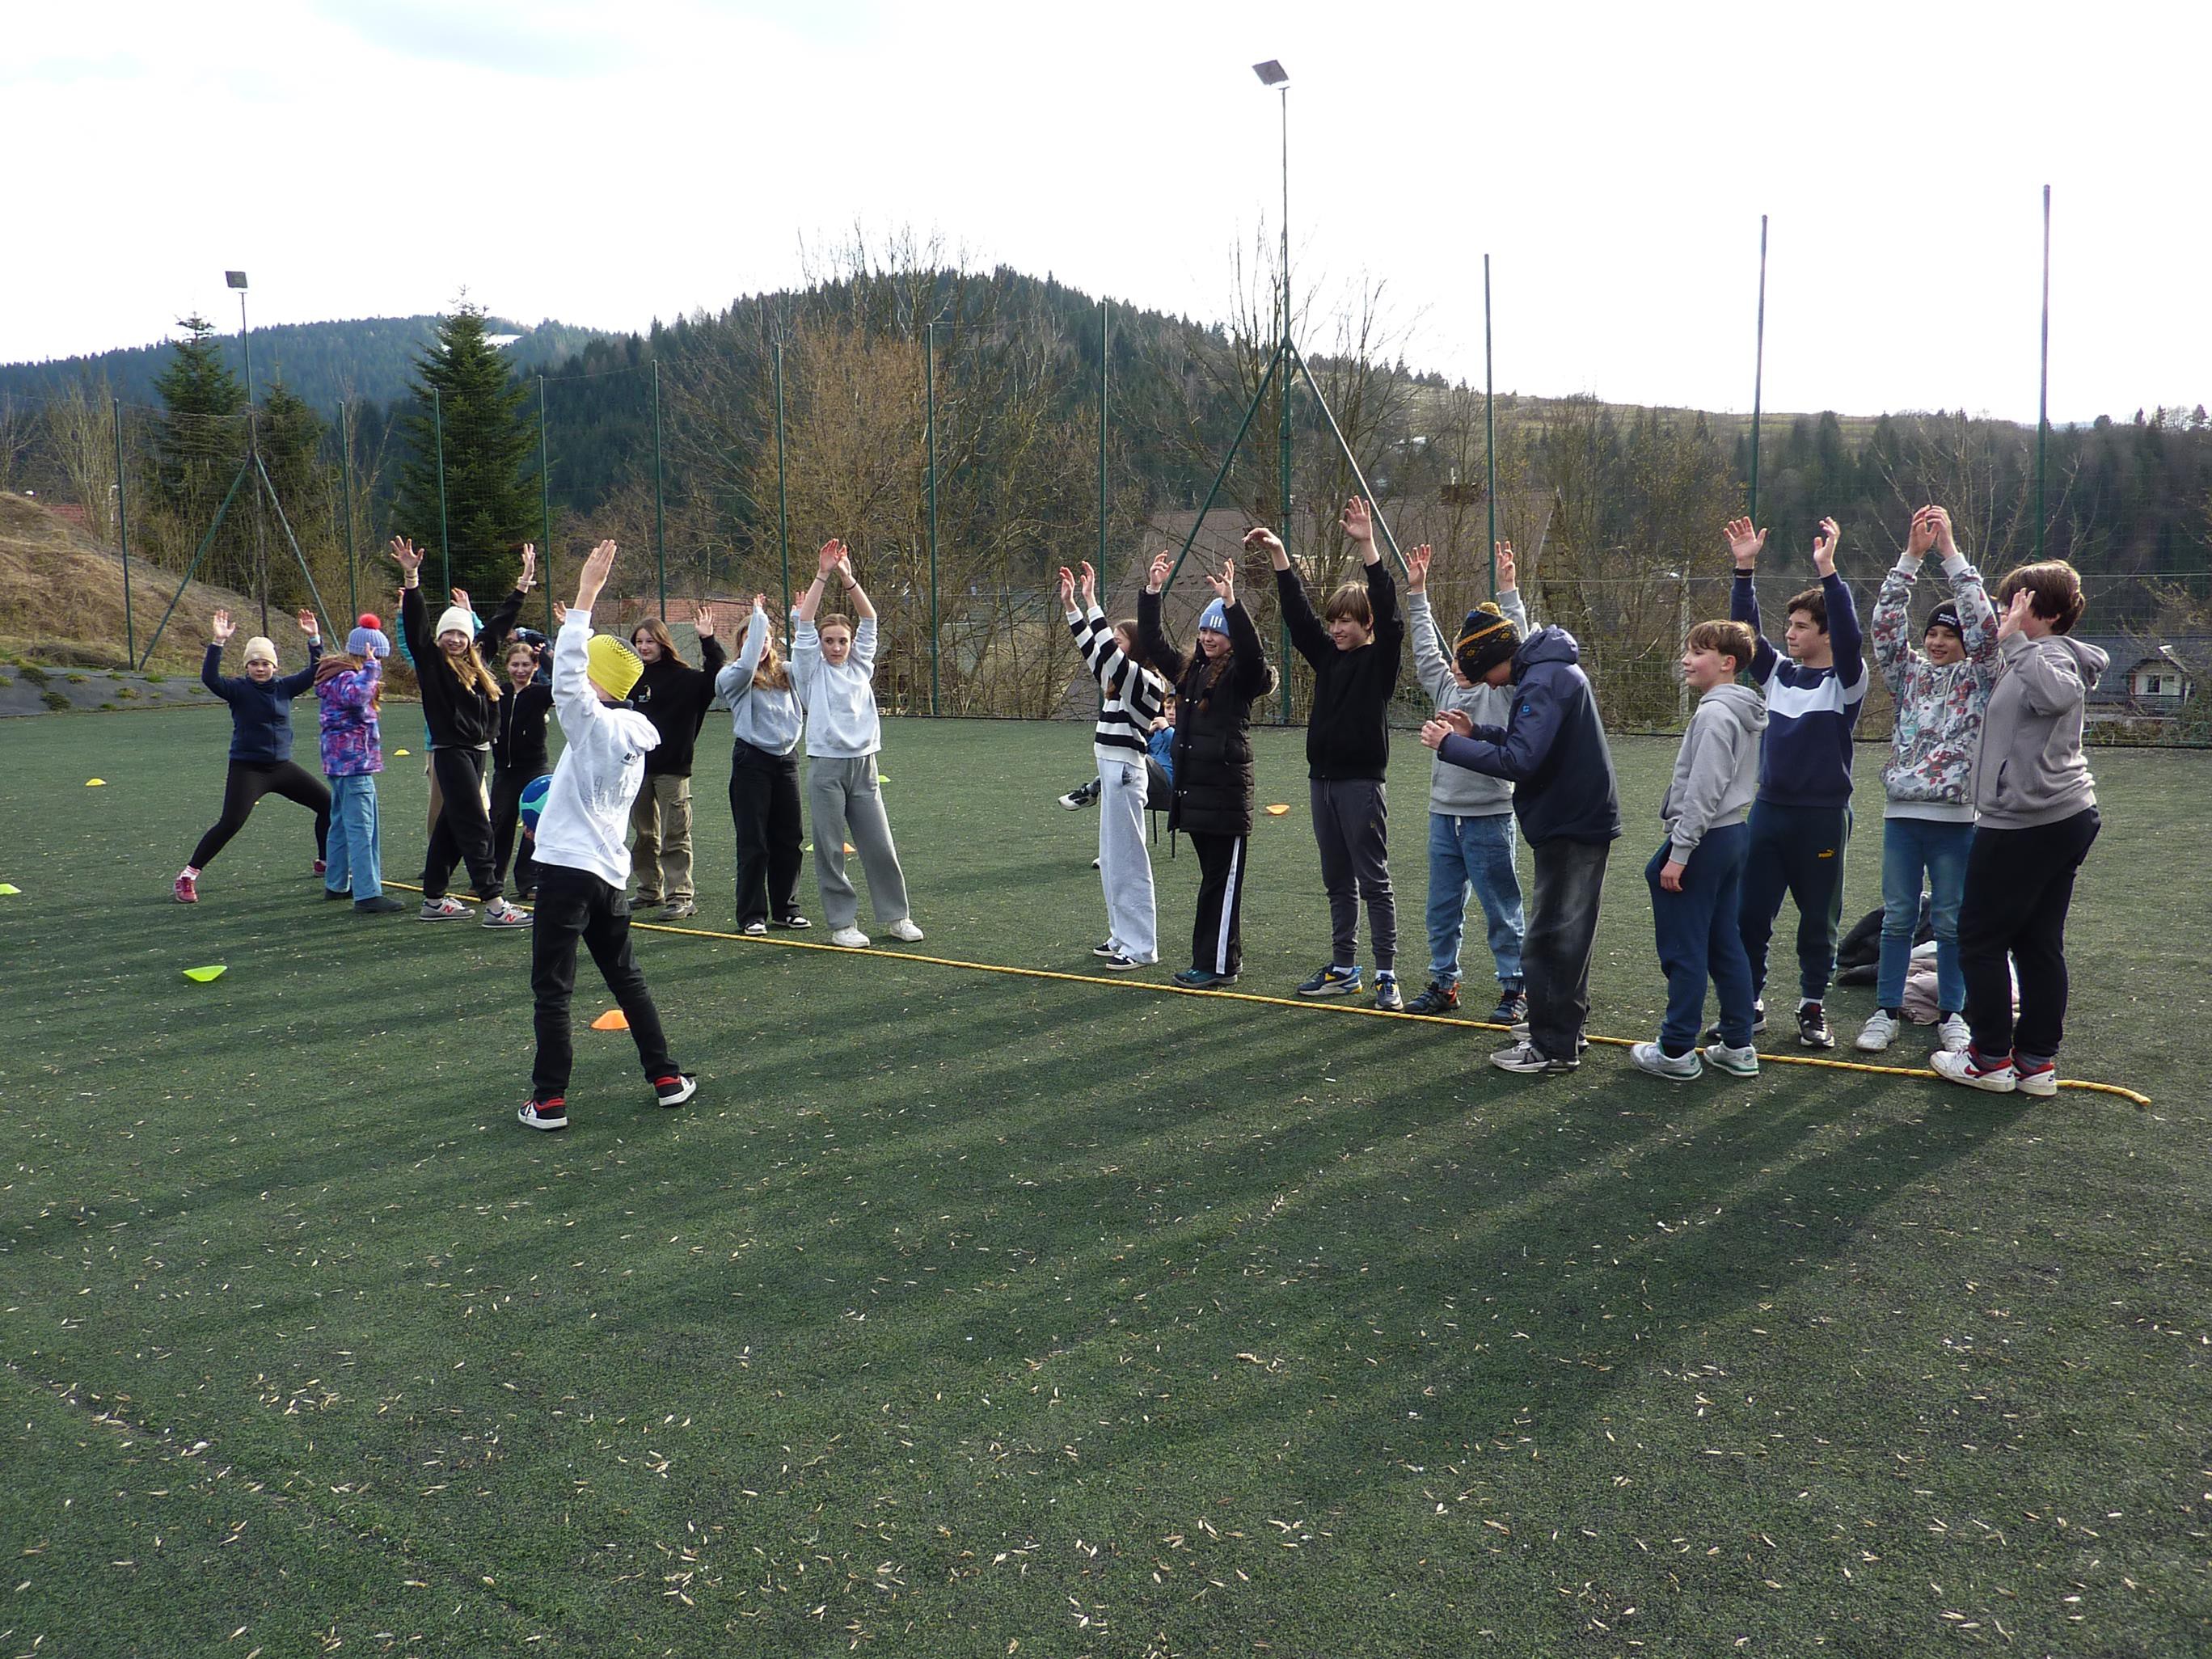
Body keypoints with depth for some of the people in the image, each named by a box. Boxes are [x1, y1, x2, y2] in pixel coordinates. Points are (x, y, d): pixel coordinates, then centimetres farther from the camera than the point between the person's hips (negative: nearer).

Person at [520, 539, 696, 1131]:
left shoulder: (595, 725, -13)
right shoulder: (633, 737, 12)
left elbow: (566, 676, -24)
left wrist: (586, 594, -23)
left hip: (567, 868, -8)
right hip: (610, 873, 8)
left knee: (552, 989, 0)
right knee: (627, 977, 18)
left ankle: (549, 1100, 3)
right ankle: (667, 1078, 20)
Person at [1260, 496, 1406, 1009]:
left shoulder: (1380, 657, -5)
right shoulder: (1326, 654, 12)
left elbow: (1387, 612, -19)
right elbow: (1296, 611, 10)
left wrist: (1367, 546, -28)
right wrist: (1278, 553, 2)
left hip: (1363, 781, -7)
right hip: (1322, 777, 7)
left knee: (1374, 881, -3)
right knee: (1337, 883, 12)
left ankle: (1387, 975, 2)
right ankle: (1343, 969, 20)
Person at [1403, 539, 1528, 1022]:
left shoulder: (1502, 692, -3)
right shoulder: (1446, 688, 12)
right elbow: (1426, 647, 16)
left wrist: (1507, 588, -17)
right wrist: (1417, 592, 14)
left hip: (1489, 816, -6)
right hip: (1444, 814, 6)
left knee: (1501, 909, 2)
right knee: (1442, 908, 13)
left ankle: (1514, 989, 12)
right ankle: (1443, 983, 25)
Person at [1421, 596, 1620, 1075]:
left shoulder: (1544, 681, -21)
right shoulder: (1550, 670, 12)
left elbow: (1519, 762, -27)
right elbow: (1531, 743, 16)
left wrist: (1450, 744, -19)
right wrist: (1475, 732, 5)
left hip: (1571, 827, -11)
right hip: (1583, 819, 11)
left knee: (1549, 938, -4)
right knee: (1568, 932, 20)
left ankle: (1555, 1046, 3)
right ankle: (1566, 1022, 32)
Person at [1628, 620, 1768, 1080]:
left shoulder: (1715, 713, -17)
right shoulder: (1745, 711, 13)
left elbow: (1703, 790, -22)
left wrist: (1678, 852, -21)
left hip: (1704, 839, -10)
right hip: (1733, 835, 10)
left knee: (1683, 949, -3)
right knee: (1726, 944, 13)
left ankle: (1677, 1050, 4)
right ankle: (1739, 1046, 18)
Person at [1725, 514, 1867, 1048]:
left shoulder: (1845, 680, -5)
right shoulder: (1778, 673, 8)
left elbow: (1849, 634, -22)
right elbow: (1744, 627, 3)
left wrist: (1827, 570, -29)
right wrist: (1744, 569, -7)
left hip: (1823, 816, -4)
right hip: (1768, 810, 4)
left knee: (1818, 918, 8)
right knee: (1751, 914, 5)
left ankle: (1813, 1008, 20)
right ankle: (1749, 1004, 15)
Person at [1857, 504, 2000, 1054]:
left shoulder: (1978, 677, 3)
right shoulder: (1909, 673, 10)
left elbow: (1983, 623, -12)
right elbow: (1887, 623, -3)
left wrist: (1950, 552, -15)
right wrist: (1911, 555, -12)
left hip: (1955, 816, -2)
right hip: (1901, 810, 2)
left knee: (1951, 920, 6)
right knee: (1897, 917, 7)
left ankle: (1951, 1014, 17)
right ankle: (1888, 1010, 14)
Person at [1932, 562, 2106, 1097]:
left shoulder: (2053, 656, -16)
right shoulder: (2047, 654, 15)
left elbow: (2057, 694, -39)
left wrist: (2016, 642, -37)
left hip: (2026, 823, -10)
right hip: (2069, 816, 10)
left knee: (1980, 936, 1)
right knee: (2040, 942, 11)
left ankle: (1992, 1059, 9)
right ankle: (2038, 1061, 17)